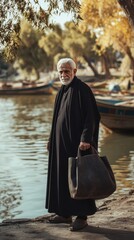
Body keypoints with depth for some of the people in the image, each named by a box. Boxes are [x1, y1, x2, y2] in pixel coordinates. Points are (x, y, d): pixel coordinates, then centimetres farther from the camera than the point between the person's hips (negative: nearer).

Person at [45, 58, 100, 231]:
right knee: (61, 176, 11)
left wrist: (85, 139, -27)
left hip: (77, 142, -9)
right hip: (62, 141, 9)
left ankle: (82, 216, 4)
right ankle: (65, 213, 20)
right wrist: (52, 139, 20)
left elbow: (91, 116, -19)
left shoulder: (82, 89, -13)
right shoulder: (62, 91, 14)